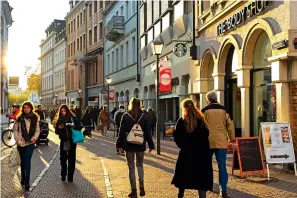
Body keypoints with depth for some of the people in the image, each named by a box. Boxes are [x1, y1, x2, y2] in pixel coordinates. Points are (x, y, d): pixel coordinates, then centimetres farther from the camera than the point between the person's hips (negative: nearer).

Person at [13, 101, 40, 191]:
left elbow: (37, 130, 5)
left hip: (30, 143, -1)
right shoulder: (19, 118, 0)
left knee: (27, 161, -9)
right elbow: (15, 129, 4)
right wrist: (17, 139, -6)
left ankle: (27, 181, -7)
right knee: (23, 161, 14)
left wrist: (35, 137, -11)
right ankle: (23, 178, 31)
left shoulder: (35, 118, 1)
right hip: (21, 143, 1)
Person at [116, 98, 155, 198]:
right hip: (140, 145, 1)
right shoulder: (144, 116, -1)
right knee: (140, 165, 18)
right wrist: (151, 145, 6)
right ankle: (141, 187, 7)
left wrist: (120, 145, 2)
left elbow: (122, 132, -4)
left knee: (131, 167, 6)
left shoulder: (125, 116, -4)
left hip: (129, 145, -1)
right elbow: (147, 132, 0)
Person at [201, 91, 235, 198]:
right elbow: (230, 124, 2)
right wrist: (232, 138, 10)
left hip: (208, 142, 0)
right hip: (221, 142, 1)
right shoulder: (223, 110, 2)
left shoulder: (205, 111, -1)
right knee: (222, 166, 2)